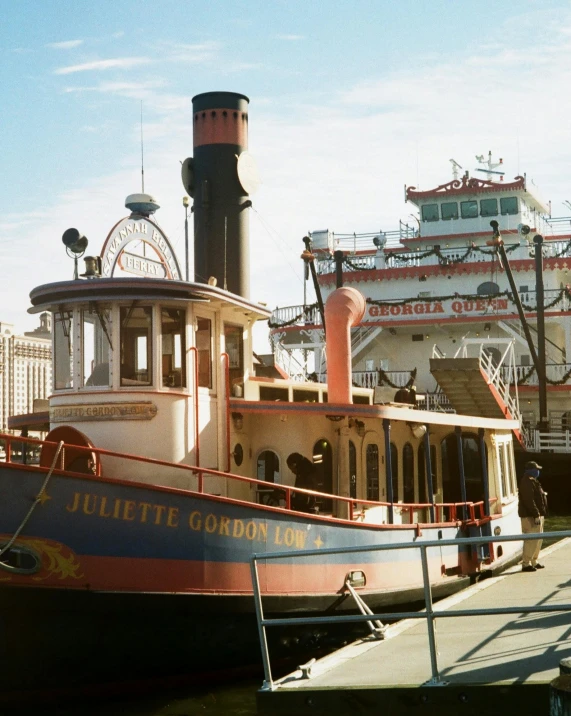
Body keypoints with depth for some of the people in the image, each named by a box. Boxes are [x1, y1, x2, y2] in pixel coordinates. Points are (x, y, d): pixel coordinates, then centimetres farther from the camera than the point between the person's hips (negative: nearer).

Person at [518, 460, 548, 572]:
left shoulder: (532, 481, 18)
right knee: (531, 539, -11)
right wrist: (536, 515, -25)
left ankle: (534, 562, 23)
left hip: (537, 514, 11)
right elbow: (529, 500, -23)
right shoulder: (527, 482, -16)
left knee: (538, 539, 15)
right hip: (530, 516, -11)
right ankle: (526, 564, -10)